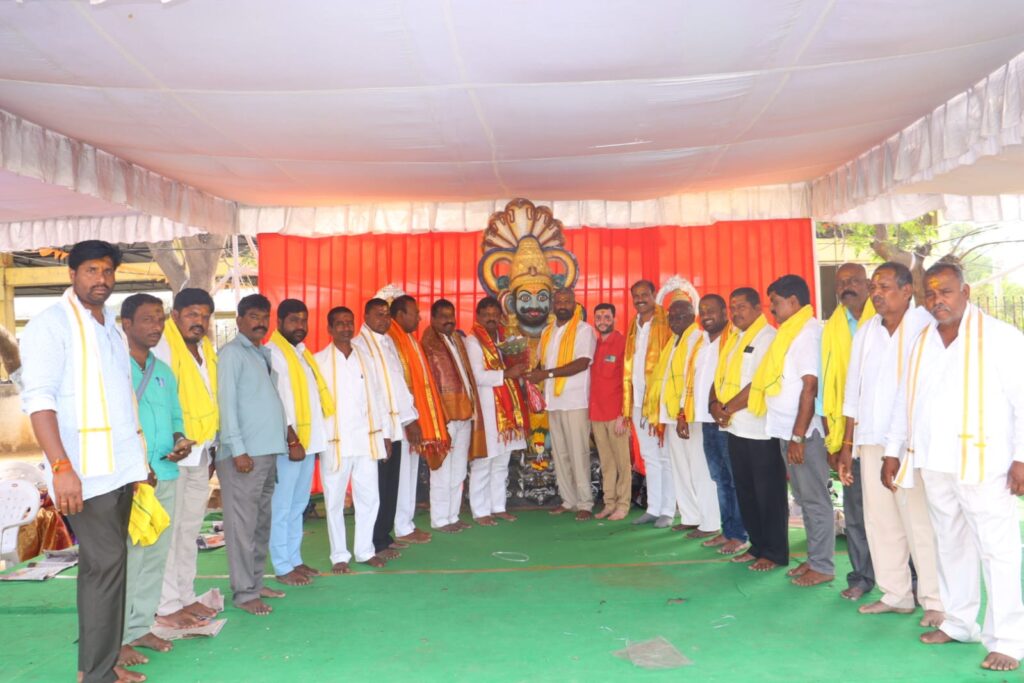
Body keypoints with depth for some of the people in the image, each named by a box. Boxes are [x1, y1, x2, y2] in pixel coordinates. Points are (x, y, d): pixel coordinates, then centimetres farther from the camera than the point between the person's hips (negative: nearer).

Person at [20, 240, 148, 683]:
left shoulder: (110, 326, 15)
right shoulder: (53, 323, -8)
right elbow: (38, 398, -15)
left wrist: (137, 457, 15)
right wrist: (61, 467, -24)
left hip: (119, 466, 7)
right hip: (85, 470, -7)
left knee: (109, 560, 12)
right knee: (104, 562, -6)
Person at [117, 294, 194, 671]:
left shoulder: (163, 371, 16)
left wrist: (180, 439, 1)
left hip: (165, 477, 7)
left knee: (156, 557, 12)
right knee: (126, 559, -4)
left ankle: (140, 627, 24)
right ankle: (116, 639, 7)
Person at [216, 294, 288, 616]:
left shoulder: (263, 353, 18)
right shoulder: (232, 353, -6)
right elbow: (226, 403, -12)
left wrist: (285, 431, 12)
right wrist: (238, 450, -17)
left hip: (268, 450, 8)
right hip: (244, 454, -8)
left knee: (262, 522, 14)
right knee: (243, 524, -3)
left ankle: (256, 581, 24)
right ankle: (244, 592, 5)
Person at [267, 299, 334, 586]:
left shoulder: (302, 352, 16)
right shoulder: (272, 354, -10)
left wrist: (314, 439, 13)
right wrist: (292, 440, -18)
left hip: (309, 441, 8)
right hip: (287, 444, -8)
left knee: (298, 506, 15)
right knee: (282, 507, 0)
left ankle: (295, 559, 24)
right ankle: (282, 567, 8)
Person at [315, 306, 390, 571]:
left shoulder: (365, 360, 11)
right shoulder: (319, 361, -1)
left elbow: (377, 398, 13)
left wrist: (384, 434, 11)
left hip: (367, 439, 3)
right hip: (334, 442, -3)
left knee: (369, 497, 7)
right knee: (335, 500, 5)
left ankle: (365, 549, 22)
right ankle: (339, 555, 17)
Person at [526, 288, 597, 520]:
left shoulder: (583, 330, -5)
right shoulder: (547, 332, 16)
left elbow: (582, 363, -16)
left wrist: (547, 374, -21)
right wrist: (534, 373, -1)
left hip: (576, 401, -6)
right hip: (553, 401, 6)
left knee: (578, 453, -5)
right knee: (559, 453, 9)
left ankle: (585, 504, 2)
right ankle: (568, 500, 18)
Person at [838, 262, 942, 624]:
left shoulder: (925, 327, -5)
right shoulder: (866, 331, 13)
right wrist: (848, 444, 14)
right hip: (872, 441, 6)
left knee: (919, 521, -2)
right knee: (880, 519, 9)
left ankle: (936, 600, 10)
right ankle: (896, 594, 21)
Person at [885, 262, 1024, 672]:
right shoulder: (922, 342, 13)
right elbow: (905, 400, 17)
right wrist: (893, 450, 15)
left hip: (982, 462, -5)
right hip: (933, 463, 6)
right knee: (950, 545, 14)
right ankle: (959, 623, 26)